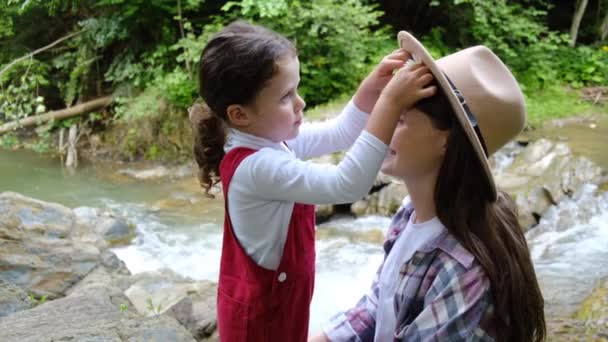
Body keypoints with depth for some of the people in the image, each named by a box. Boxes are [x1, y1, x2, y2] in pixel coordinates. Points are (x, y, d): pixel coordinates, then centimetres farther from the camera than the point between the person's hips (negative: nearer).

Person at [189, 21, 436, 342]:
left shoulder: (271, 137, -5)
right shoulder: (256, 166, -32)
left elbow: (339, 134, 5)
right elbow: (348, 184, -39)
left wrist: (372, 86, -13)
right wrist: (390, 102, -41)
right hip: (260, 310, -8)